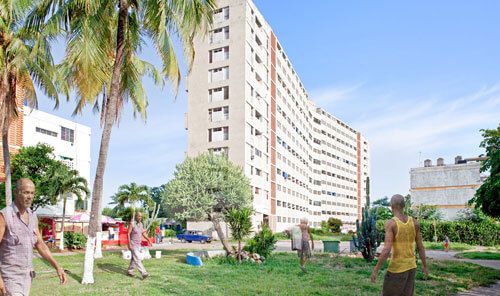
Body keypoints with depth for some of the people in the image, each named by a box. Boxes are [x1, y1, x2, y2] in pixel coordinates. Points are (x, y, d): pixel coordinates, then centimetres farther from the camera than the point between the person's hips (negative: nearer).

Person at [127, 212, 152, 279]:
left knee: (134, 259, 14)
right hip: (133, 244, -8)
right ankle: (144, 273, -17)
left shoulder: (141, 224, 6)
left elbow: (143, 234, 11)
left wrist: (149, 240, -3)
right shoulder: (132, 224, -15)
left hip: (138, 244, 8)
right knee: (137, 259, -11)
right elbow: (128, 234, -16)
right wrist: (129, 244, -22)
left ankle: (129, 272, 28)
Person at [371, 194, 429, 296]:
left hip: (396, 268, -6)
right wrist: (425, 266, 19)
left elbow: (386, 250, -24)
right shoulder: (415, 222, -1)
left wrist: (375, 270, -16)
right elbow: (420, 247, 5)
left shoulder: (390, 223, -19)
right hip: (411, 266, 6)